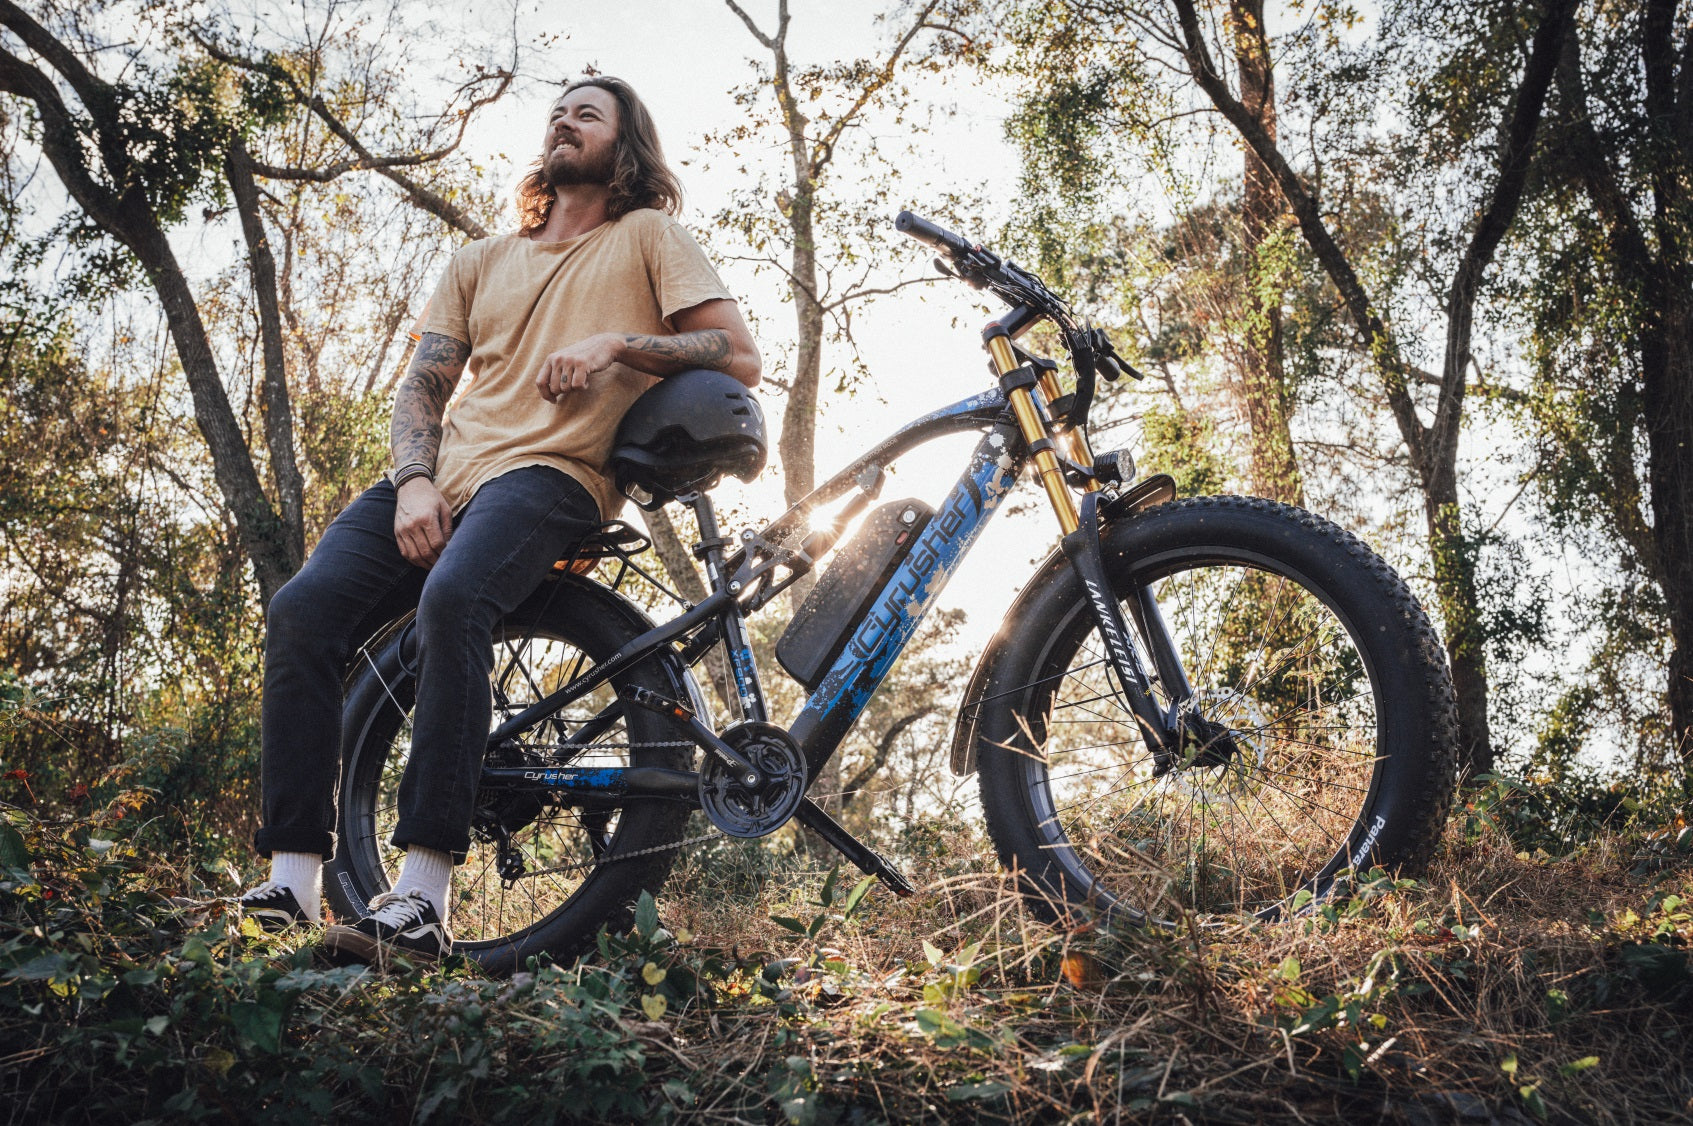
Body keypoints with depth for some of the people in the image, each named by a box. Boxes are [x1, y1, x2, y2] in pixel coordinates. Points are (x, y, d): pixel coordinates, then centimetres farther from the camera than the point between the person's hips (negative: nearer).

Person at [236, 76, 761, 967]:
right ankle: (291, 884, -19)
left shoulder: (647, 236, 14)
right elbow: (421, 388, 18)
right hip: (445, 471, 5)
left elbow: (740, 358, 3)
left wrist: (617, 341, -10)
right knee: (302, 611, -21)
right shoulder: (482, 262, 27)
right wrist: (415, 483, -2)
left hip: (553, 475, -5)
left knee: (452, 599, -37)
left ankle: (423, 897, -37)